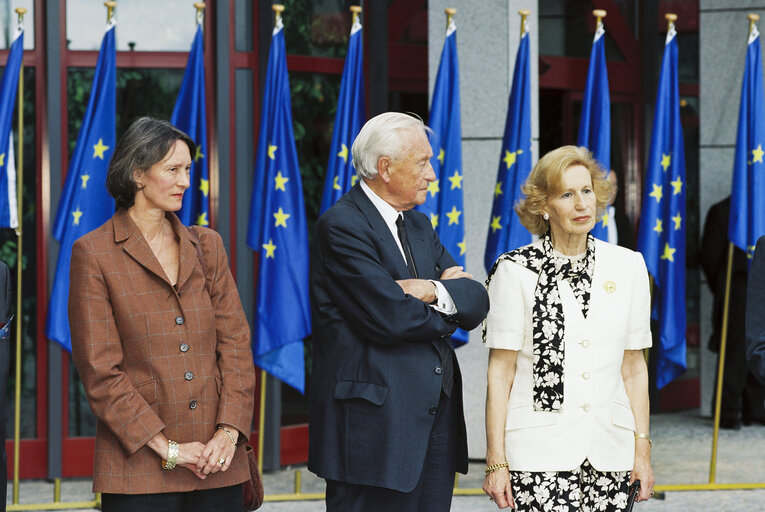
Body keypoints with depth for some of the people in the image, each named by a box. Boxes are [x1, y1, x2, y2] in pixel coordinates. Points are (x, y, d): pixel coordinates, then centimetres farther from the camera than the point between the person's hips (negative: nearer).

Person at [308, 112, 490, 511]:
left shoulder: (419, 227, 18)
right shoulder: (341, 225, -10)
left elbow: (477, 303, 10)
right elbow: (389, 318, -19)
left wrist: (434, 292, -10)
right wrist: (449, 308, -1)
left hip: (434, 421, 8)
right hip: (372, 422, -8)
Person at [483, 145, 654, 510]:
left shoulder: (627, 267, 9)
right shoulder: (516, 271, -1)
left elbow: (633, 368, 12)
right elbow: (500, 373, -1)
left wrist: (642, 449, 6)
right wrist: (496, 461, -5)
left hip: (608, 452, 3)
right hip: (539, 454, -3)